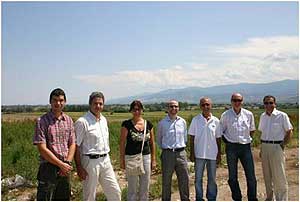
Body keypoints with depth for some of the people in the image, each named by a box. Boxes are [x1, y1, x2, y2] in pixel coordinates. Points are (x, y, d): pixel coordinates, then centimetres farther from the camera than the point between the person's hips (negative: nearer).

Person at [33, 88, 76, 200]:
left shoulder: (68, 120, 7)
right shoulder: (42, 121, -9)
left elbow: (72, 144, 7)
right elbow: (42, 149, -13)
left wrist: (67, 163, -8)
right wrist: (61, 164, -13)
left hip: (65, 170, 5)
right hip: (48, 168, -5)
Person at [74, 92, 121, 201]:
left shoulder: (104, 120, 11)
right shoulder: (82, 122, -13)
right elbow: (76, 146, -14)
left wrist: (106, 158, 16)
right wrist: (79, 168, -16)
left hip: (105, 160, 7)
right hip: (90, 161, -7)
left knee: (115, 192, 11)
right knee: (89, 196, 7)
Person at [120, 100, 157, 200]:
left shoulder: (148, 124, 5)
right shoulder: (127, 124, -4)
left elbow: (152, 143, 10)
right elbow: (122, 142, -3)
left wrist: (153, 159, 9)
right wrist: (122, 159, -6)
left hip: (146, 157, 3)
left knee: (145, 187, 11)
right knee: (132, 187, 3)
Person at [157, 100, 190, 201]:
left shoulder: (182, 121, 5)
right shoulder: (162, 123, -2)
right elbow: (159, 139, 12)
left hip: (181, 153, 2)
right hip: (167, 154, -2)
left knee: (184, 179, 8)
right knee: (166, 181, 6)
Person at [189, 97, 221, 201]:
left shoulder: (216, 121, 1)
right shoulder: (196, 120, -3)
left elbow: (218, 138, 7)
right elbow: (192, 137, 0)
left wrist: (219, 154, 5)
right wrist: (192, 153, -3)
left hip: (212, 154, 1)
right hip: (199, 154, -1)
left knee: (212, 179, 11)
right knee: (198, 178, 7)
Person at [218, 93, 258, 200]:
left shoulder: (249, 114, 2)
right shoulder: (225, 115, -2)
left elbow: (252, 130, 16)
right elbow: (220, 131, 7)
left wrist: (247, 139, 6)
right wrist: (227, 141, -1)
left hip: (245, 147, 1)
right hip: (231, 147, -1)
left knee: (251, 176, 2)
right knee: (232, 176, 7)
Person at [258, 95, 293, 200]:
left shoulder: (282, 115, -8)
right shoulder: (262, 116, 9)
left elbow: (289, 132, -5)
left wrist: (282, 145, -9)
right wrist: (262, 148, 12)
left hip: (276, 147, -5)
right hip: (264, 147, 6)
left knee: (279, 175, -2)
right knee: (267, 175, 13)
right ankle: (269, 197, 27)